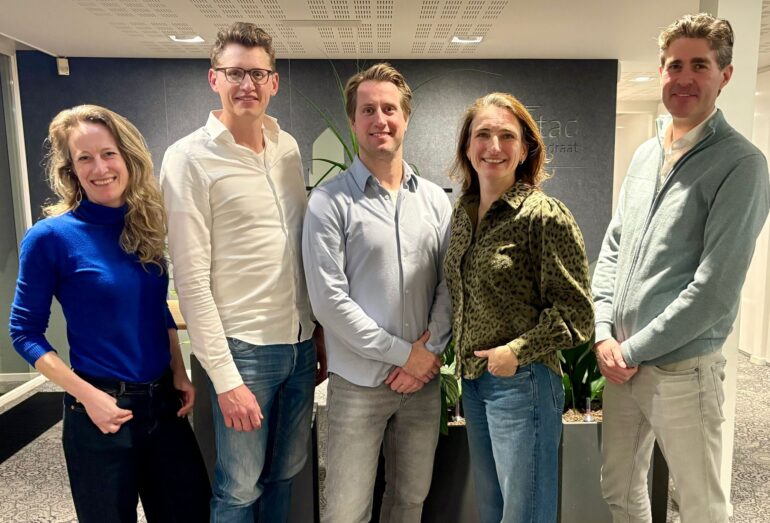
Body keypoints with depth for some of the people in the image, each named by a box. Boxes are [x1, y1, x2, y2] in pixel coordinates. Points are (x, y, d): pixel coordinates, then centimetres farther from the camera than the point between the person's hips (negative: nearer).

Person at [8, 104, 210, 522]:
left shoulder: (147, 227, 2)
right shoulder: (51, 237, -12)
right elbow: (26, 332, -8)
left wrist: (180, 373, 3)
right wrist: (87, 395, -16)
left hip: (163, 400, 5)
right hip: (102, 409, -4)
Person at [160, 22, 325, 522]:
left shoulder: (288, 147, 7)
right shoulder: (189, 158, -10)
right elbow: (192, 280, -13)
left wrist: (321, 330, 11)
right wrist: (225, 378, -14)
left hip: (301, 341, 5)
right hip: (243, 347, -5)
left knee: (286, 472, 19)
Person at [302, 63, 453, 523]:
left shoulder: (436, 200, 6)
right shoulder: (329, 202, -8)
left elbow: (450, 283, 4)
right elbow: (329, 300, -13)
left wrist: (431, 350, -9)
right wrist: (404, 353, -12)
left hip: (424, 377, 4)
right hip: (359, 381, -4)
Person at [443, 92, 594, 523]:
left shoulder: (545, 216, -15)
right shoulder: (463, 212, 6)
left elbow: (576, 313, -14)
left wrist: (518, 351, -19)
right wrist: (462, 360, 8)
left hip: (522, 382, -7)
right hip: (473, 380, 7)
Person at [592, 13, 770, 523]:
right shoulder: (645, 154, 9)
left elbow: (715, 288, -18)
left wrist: (633, 350, -13)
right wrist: (604, 333, -2)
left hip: (683, 368, -6)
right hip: (621, 361, 6)